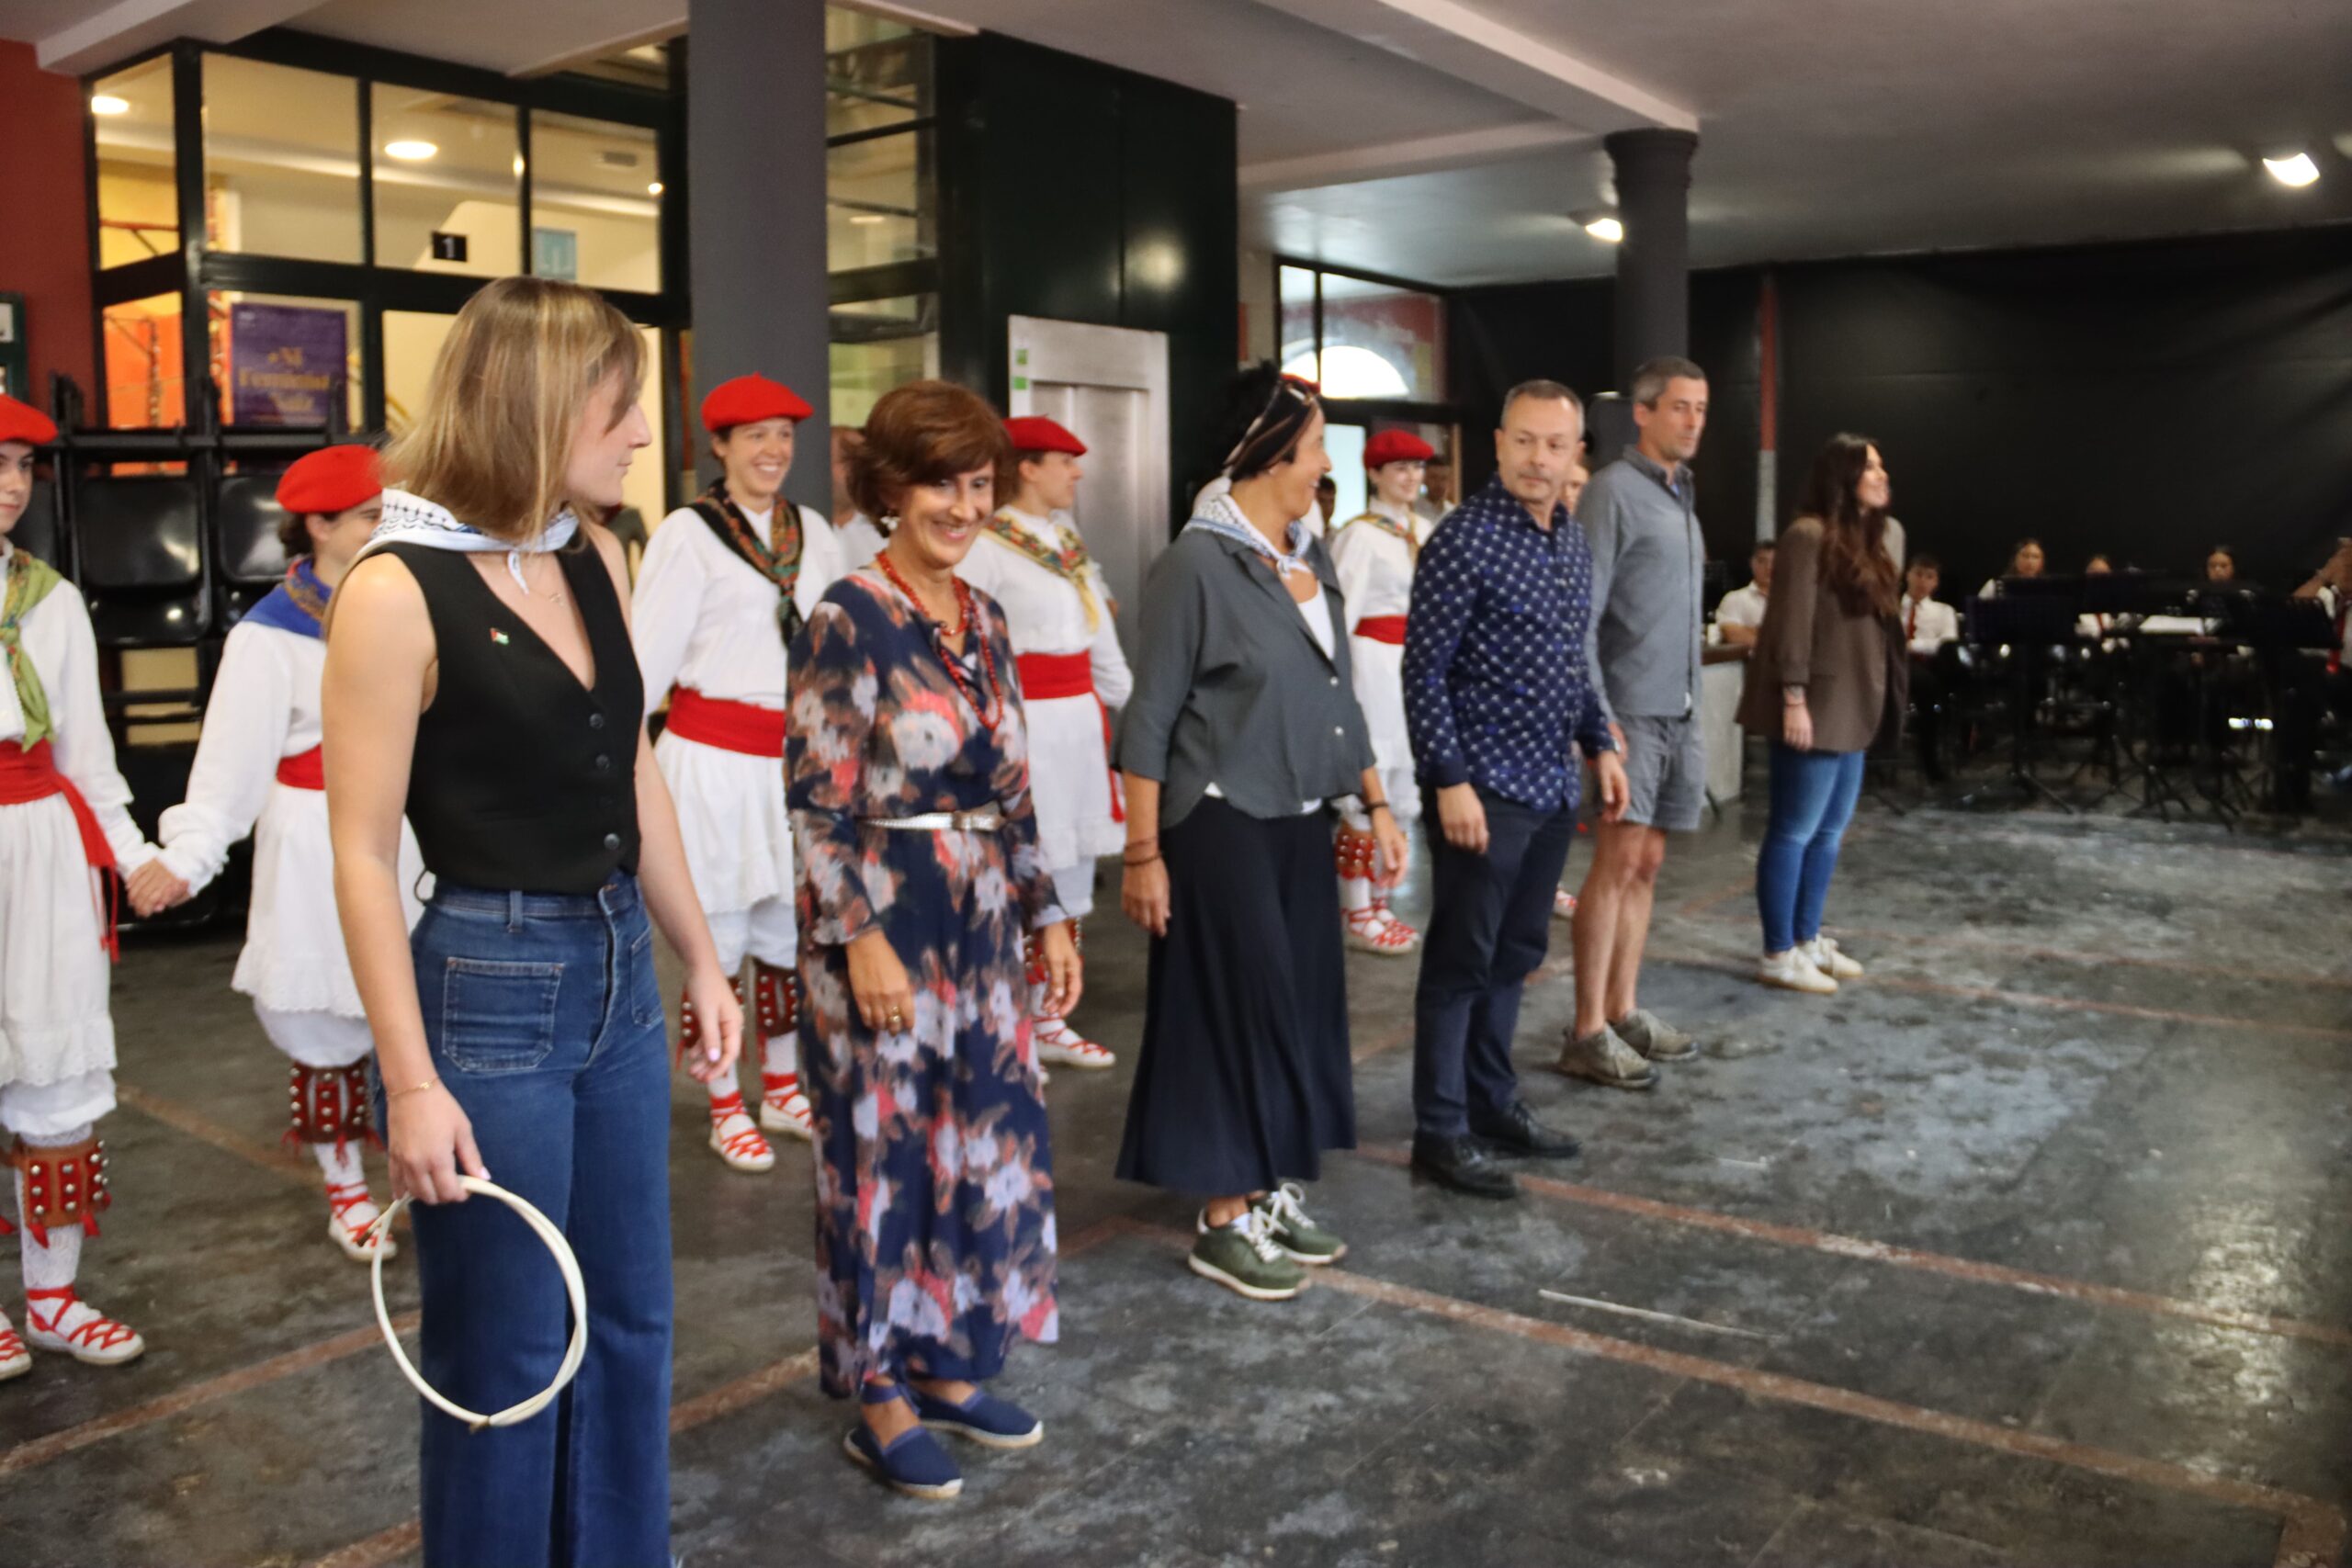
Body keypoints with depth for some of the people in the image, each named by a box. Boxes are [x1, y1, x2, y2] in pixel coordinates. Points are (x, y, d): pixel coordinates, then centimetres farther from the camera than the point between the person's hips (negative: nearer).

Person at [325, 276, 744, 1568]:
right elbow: (363, 855, -14)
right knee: (505, 1352, 9)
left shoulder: (594, 558, 5)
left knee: (629, 1320, 18)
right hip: (485, 991, -7)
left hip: (619, 976, 7)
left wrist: (700, 960, 15)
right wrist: (412, 1083, -15)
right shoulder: (397, 588, -15)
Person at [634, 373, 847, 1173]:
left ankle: (782, 1089, 30)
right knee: (717, 937, 5)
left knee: (789, 929, 14)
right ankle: (726, 1108, 19)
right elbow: (649, 657, -11)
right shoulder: (687, 534, -8)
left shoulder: (812, 531, 8)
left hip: (794, 758, 5)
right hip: (715, 760, -5)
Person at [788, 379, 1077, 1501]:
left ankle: (949, 1371, 30)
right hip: (883, 922, -7)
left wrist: (1047, 917, 12)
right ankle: (880, 1405, 21)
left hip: (980, 926, 7)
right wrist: (863, 940, -19)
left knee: (983, 1145, 13)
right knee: (887, 1157, 4)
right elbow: (818, 802, -15)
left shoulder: (983, 620, 9)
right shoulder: (849, 618, -12)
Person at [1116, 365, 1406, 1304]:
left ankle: (1270, 1193, 26)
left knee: (1301, 1004, 11)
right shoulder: (1198, 563, -13)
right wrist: (1143, 852, -13)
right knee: (1238, 1011, 0)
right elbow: (1150, 718, -12)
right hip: (1222, 827, -7)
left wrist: (1376, 802, 13)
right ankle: (1224, 1223, 13)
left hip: (1300, 823, 7)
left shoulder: (1309, 558, 8)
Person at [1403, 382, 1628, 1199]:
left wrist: (1600, 744, 14)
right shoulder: (1465, 539, -14)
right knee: (1461, 962, 0)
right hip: (1483, 789, -8)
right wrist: (1449, 780, -19)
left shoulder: (1573, 541, 11)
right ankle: (1441, 1131, 10)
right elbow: (1424, 668, -15)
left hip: (1551, 785, 8)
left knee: (1516, 955, 16)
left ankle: (1493, 1104, 28)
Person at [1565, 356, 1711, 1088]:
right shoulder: (1614, 490, -8)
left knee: (1646, 864, 9)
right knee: (1617, 860, -9)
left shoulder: (1682, 497, 18)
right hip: (1629, 710, -8)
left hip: (1677, 712, 8)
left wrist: (1693, 710, 16)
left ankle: (1624, 1012, 16)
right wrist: (1598, 717, -19)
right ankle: (1587, 1034, -5)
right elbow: (1580, 614, -14)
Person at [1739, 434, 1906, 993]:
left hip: (1853, 707, 9)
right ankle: (1778, 955, 5)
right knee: (1794, 831, -3)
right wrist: (1794, 698, -21)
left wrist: (1875, 700, 15)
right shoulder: (1809, 535, -12)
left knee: (1829, 831, 15)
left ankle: (1806, 941, 25)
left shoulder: (1878, 536, 15)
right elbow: (1794, 621, -17)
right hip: (1816, 705, -9)